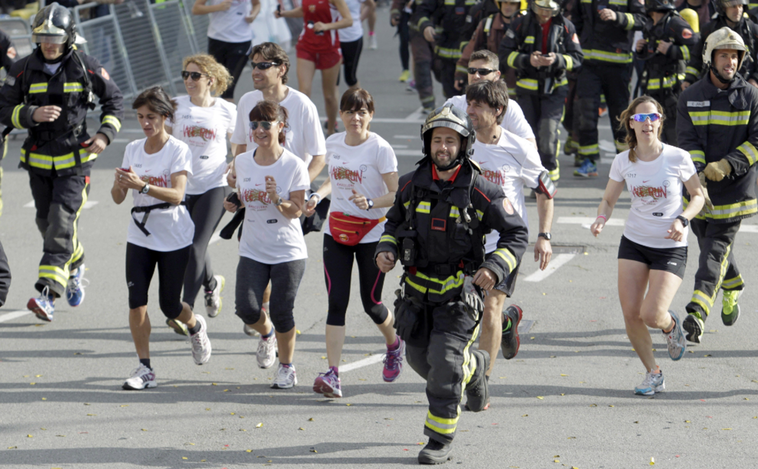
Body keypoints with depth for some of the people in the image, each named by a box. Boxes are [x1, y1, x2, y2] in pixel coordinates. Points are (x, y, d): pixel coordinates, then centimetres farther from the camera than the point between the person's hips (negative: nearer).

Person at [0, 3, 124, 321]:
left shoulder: (85, 67, -7)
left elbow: (114, 100, 6)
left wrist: (106, 134, -9)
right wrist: (32, 114, -21)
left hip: (75, 160, -3)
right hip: (38, 161, 4)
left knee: (61, 224, -15)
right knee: (47, 224, 15)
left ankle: (47, 294, -21)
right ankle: (75, 267, 43)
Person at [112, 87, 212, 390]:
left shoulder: (178, 150, -10)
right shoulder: (133, 150, 4)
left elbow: (176, 195, -22)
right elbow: (118, 198, 3)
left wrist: (142, 185, -35)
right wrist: (120, 183, -20)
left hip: (175, 238, -4)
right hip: (140, 237, 4)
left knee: (169, 305, 3)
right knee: (136, 300, -9)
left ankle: (195, 326, 38)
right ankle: (145, 368, -2)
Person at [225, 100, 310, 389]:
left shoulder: (294, 165, -9)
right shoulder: (242, 162, 3)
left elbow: (295, 211, -9)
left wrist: (277, 199, -28)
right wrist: (233, 203, -4)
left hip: (288, 252, -3)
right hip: (252, 251, 3)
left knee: (281, 313, -4)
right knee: (247, 309, -12)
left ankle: (287, 366, 21)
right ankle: (266, 333, 24)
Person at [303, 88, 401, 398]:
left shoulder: (380, 149, -12)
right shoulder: (333, 143, 5)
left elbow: (396, 195, -14)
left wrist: (370, 203, -32)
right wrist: (317, 196, 2)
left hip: (373, 234, -4)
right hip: (337, 232, 4)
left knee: (371, 303, 6)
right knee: (336, 301, -7)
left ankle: (394, 344, 40)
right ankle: (332, 375, -14)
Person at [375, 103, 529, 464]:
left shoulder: (480, 191, -12)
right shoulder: (412, 185, 0)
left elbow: (516, 235, -5)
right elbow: (395, 221, 18)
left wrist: (495, 267, -21)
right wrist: (385, 249, -2)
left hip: (459, 290, -5)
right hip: (417, 287, 5)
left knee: (444, 361, -12)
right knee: (419, 358, 13)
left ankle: (440, 440, 0)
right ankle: (473, 366, 44)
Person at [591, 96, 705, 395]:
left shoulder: (678, 158, -12)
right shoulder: (623, 162, -4)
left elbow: (698, 196, 0)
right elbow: (609, 199, 7)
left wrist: (682, 220, -18)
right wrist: (601, 219, -15)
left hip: (670, 247, -3)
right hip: (634, 243, 3)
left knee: (651, 316, -15)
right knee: (630, 314, -5)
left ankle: (671, 326, 24)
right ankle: (653, 373, 16)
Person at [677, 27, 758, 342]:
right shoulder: (691, 97, 2)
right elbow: (688, 141, -5)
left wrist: (726, 166, -19)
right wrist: (699, 173, -21)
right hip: (699, 187, 3)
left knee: (716, 249, -11)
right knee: (712, 243, 16)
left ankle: (696, 313, -17)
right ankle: (732, 288, 43)